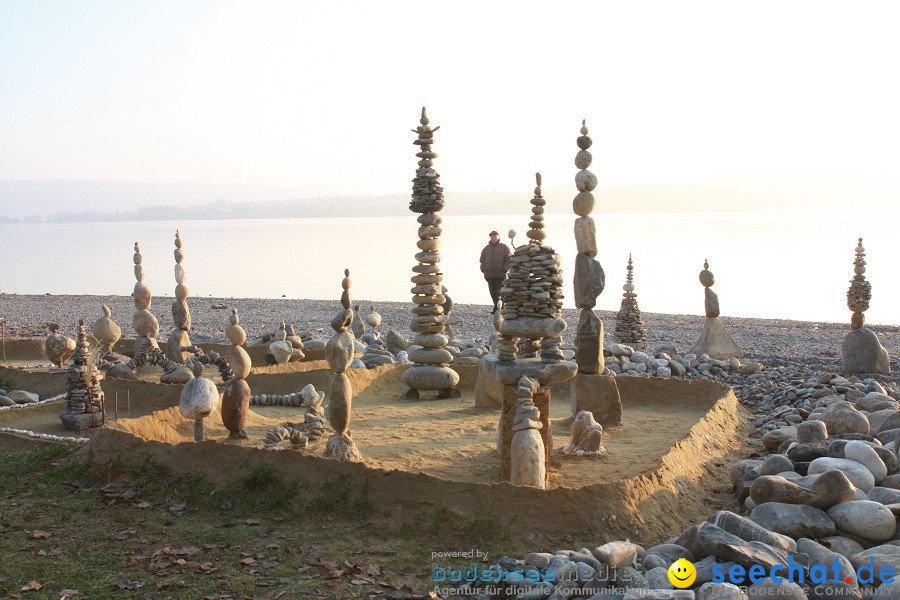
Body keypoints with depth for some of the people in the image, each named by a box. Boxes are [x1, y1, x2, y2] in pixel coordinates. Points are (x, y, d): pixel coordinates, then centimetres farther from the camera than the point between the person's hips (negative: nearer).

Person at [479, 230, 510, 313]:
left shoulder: (504, 247, 6)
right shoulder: (486, 248, 18)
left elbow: (508, 260, 1)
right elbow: (482, 260, 22)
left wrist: (504, 269, -12)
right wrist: (483, 270, 6)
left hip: (500, 274, -4)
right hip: (489, 274, 4)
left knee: (499, 291, -13)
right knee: (493, 292, 2)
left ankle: (497, 309, -18)